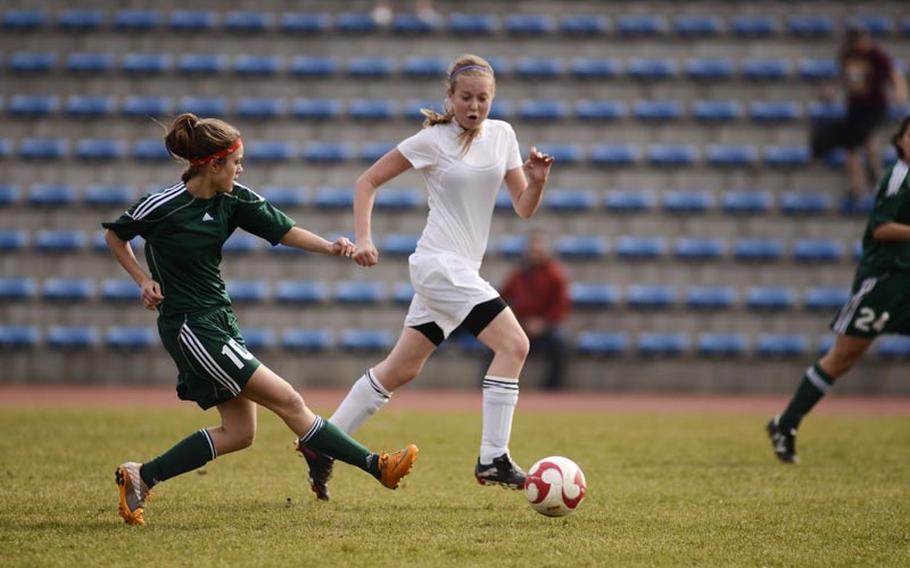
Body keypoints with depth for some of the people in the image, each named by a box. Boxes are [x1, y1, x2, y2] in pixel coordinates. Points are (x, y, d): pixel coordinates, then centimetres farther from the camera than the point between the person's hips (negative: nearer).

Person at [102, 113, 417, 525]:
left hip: (220, 321, 8)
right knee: (288, 402, -9)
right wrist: (143, 281, -8)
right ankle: (376, 466, -8)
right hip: (190, 327, -8)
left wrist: (329, 247, -23)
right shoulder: (163, 206, -15)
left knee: (239, 432, 6)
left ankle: (140, 477, 12)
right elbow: (114, 235, 2)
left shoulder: (233, 200, 2)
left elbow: (283, 229, -7)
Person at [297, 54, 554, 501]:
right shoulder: (432, 140, -7)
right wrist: (363, 239, -11)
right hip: (440, 263, -7)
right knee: (513, 344, -18)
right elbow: (368, 181, 0)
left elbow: (523, 209, 8)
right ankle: (492, 459, -16)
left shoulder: (502, 135, 8)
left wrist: (537, 181, -13)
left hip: (460, 270, 7)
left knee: (402, 369, 12)